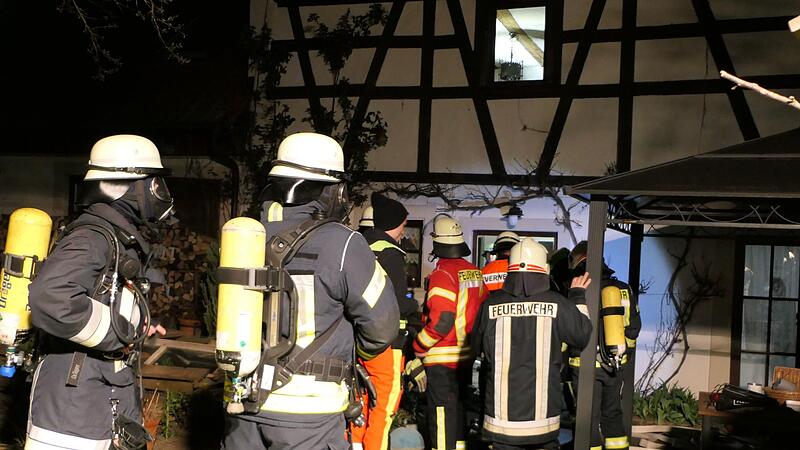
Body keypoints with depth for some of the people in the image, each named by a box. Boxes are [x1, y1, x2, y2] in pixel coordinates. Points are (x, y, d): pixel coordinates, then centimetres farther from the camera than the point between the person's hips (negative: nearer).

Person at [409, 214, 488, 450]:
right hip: (466, 357, 8)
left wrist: (417, 347, -13)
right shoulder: (475, 273, 6)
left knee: (442, 413, 0)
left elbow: (441, 322, -23)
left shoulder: (442, 274, -17)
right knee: (458, 408, 21)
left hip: (442, 360, -8)